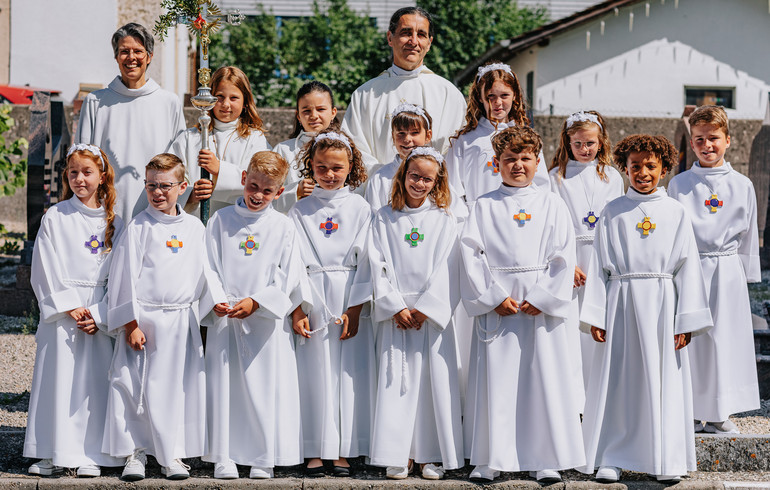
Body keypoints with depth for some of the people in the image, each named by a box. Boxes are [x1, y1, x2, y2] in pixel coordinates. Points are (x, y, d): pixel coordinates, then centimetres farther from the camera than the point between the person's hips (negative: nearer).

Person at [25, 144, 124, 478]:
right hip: (60, 309, -1)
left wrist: (98, 313, -7)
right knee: (57, 378, -2)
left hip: (99, 314, 1)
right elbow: (45, 269, -3)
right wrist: (69, 306, -11)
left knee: (94, 380, 0)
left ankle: (91, 454, 6)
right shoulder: (55, 217, 2)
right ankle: (53, 453, 6)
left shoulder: (114, 223, 7)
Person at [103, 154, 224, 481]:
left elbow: (203, 270, 16)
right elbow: (125, 276, -5)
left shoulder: (193, 227, 9)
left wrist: (217, 301, -1)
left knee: (179, 386, 6)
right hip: (144, 319, -3)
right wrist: (131, 324, -10)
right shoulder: (139, 228, -3)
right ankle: (135, 453, 11)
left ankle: (173, 455, 16)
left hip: (182, 321, 3)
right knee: (136, 387, -1)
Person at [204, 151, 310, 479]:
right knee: (224, 386, 2)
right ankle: (224, 457, 9)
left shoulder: (283, 226, 3)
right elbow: (209, 267, 4)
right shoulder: (220, 221, 6)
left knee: (268, 387, 0)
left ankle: (265, 458, 9)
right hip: (225, 318, 1)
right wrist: (217, 301, -12)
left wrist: (255, 302, -13)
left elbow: (286, 278, -2)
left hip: (267, 319, -1)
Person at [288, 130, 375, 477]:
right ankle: (316, 451, 7)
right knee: (314, 371, 0)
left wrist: (355, 308, -8)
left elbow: (365, 260, 0)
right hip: (313, 299, 0)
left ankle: (343, 451, 6)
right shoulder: (300, 211, 7)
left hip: (351, 300, 0)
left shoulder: (360, 208, 5)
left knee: (349, 371, -1)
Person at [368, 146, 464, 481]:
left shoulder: (444, 221, 6)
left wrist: (424, 309, -11)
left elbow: (446, 271, -1)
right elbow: (378, 267, 1)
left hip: (432, 313, 0)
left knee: (435, 381, -2)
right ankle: (398, 456, 3)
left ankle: (433, 455, 5)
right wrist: (396, 307, -9)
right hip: (396, 314, 0)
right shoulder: (384, 219, 8)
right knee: (396, 382, -2)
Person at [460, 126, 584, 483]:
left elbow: (564, 257, 1)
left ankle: (544, 459, 10)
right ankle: (491, 458, 10)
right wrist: (494, 297, -10)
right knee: (495, 379, 1)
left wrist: (543, 298, -9)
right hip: (497, 304, 0)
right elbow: (471, 254, 0)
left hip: (542, 304, 0)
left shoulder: (552, 205, 7)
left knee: (544, 377, 1)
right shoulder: (484, 207, 7)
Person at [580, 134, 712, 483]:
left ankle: (667, 460, 10)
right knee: (618, 379, 2)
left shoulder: (675, 212, 5)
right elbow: (599, 266, 4)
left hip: (662, 304, 0)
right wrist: (595, 316, -3)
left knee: (663, 379, 2)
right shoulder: (613, 213, 5)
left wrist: (686, 321, -4)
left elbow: (687, 268, 2)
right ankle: (611, 457, 11)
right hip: (621, 302, 0)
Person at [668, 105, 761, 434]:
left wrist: (747, 275, 8)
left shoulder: (742, 185, 5)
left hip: (728, 272, 1)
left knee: (725, 339, 4)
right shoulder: (679, 185, 2)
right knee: (690, 339, 0)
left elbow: (748, 235, 10)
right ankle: (691, 411, 12)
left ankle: (718, 413, 15)